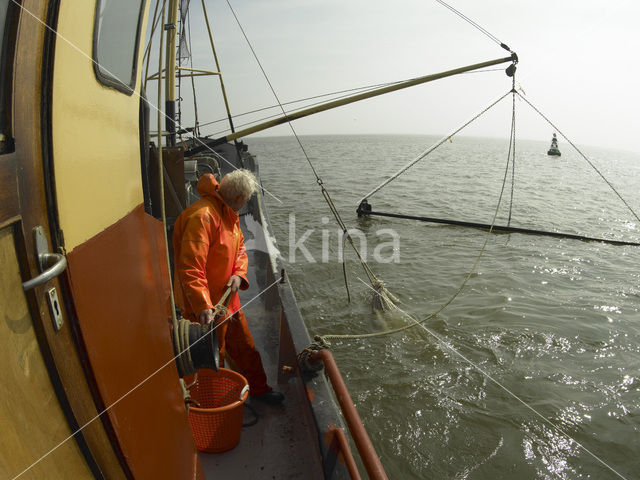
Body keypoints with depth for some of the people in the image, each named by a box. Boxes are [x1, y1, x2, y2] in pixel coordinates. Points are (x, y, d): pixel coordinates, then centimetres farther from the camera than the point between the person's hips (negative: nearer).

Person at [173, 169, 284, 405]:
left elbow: (239, 248, 13)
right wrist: (203, 307, -37)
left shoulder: (229, 213, 6)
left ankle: (259, 389, 41)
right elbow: (190, 268, -32)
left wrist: (238, 274, -7)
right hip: (207, 307, -9)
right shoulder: (201, 217, -27)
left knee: (245, 347, 22)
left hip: (228, 298, 9)